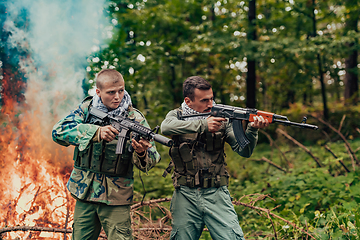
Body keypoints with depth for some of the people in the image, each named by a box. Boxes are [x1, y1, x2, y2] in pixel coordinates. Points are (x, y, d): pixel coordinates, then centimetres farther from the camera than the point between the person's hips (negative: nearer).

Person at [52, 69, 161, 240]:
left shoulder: (135, 118, -6)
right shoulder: (87, 108, -1)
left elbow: (152, 160, -8)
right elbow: (58, 131, -16)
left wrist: (141, 153, -34)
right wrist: (96, 132, -29)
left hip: (116, 197, -2)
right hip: (84, 192, 2)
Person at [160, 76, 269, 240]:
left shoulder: (221, 119, 4)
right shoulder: (177, 115, 3)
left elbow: (244, 151, -2)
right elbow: (166, 127, -22)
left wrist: (252, 130, -21)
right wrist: (202, 125, -27)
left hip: (216, 195, 0)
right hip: (185, 196, 0)